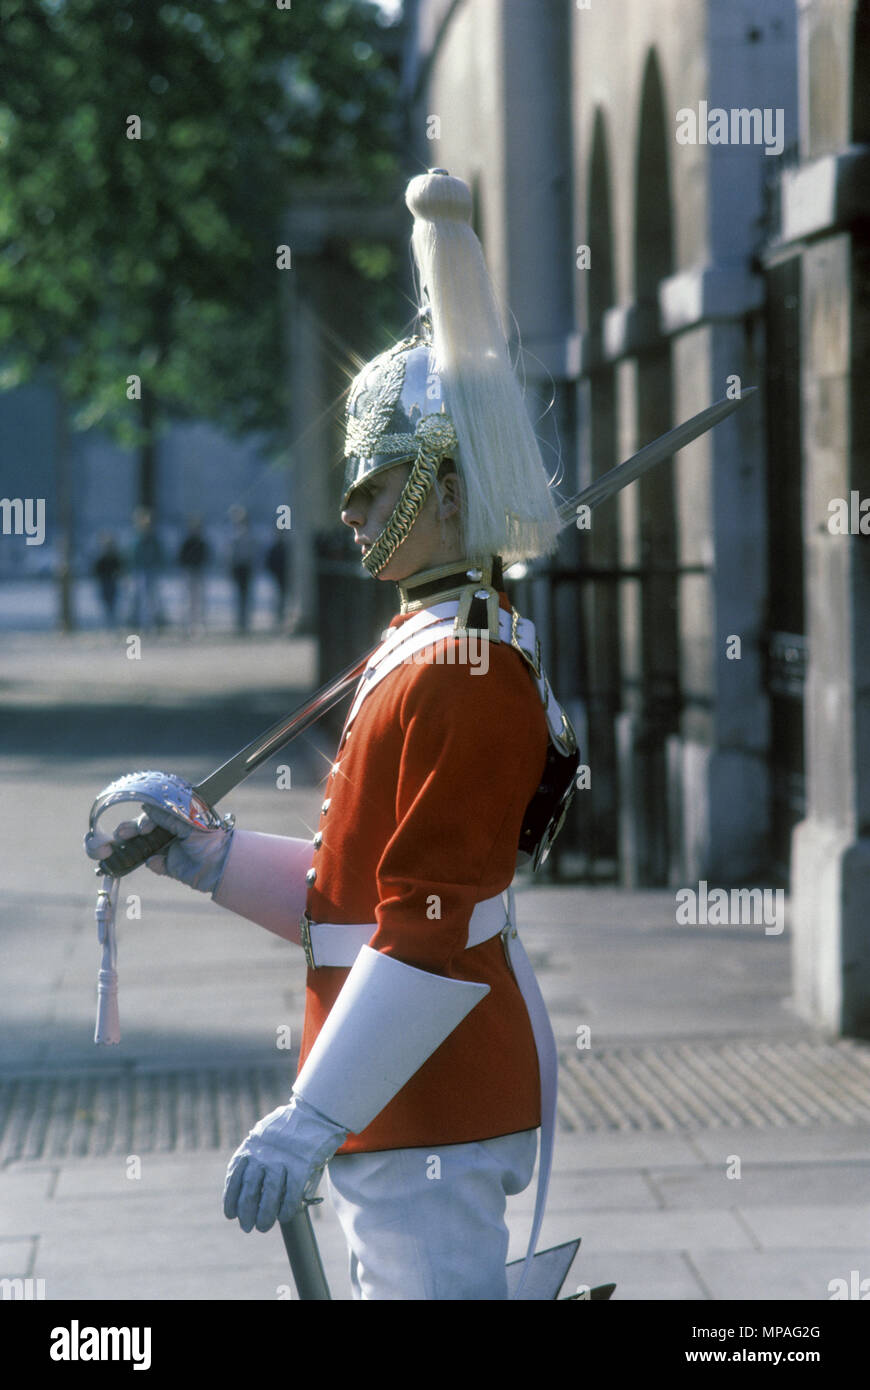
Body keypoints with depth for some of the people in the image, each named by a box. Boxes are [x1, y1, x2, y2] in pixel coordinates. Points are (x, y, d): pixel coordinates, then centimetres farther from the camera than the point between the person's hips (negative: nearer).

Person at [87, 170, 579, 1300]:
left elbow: (436, 932, -24)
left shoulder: (464, 674, -17)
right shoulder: (425, 651, 15)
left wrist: (313, 1120, -25)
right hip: (405, 1111, 10)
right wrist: (206, 856, 9)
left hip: (432, 1119, -10)